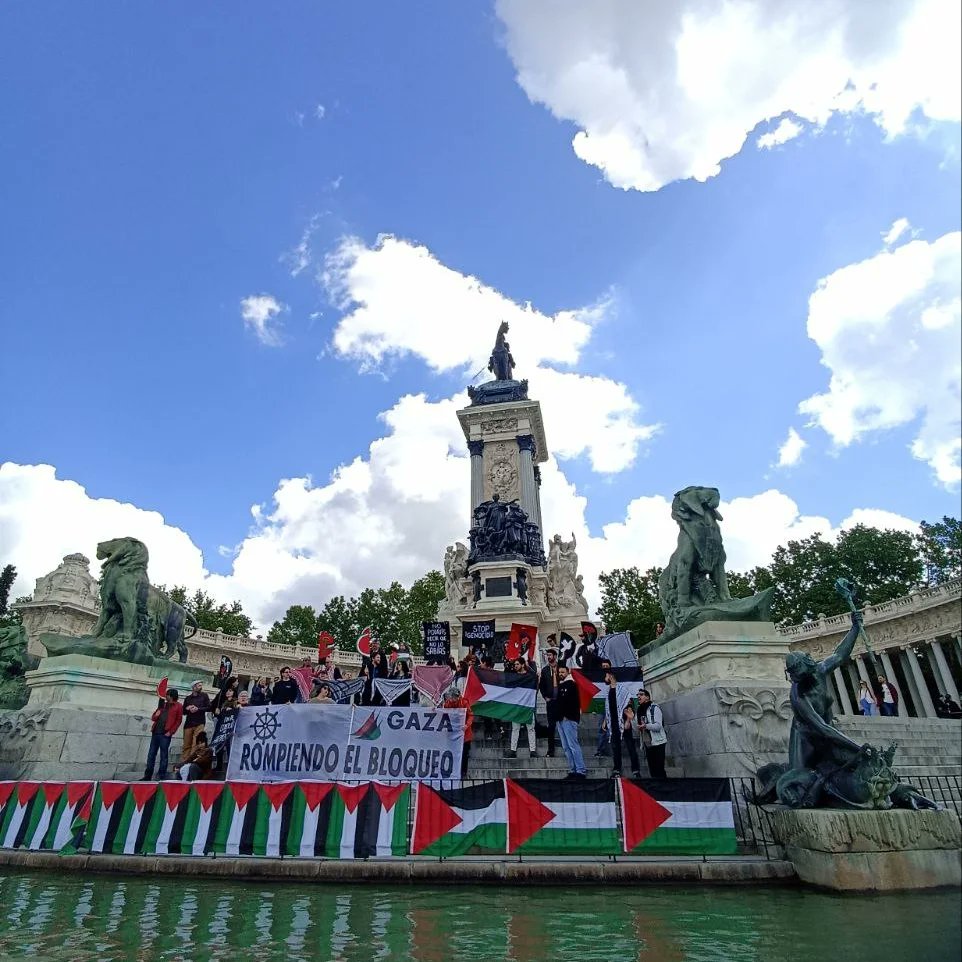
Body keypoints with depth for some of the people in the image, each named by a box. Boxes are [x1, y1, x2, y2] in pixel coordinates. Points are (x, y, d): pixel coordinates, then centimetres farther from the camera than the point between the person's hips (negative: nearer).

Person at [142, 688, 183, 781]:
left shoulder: (178, 706, 1)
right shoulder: (163, 705, 20)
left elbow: (178, 721, -4)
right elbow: (153, 718, 22)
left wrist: (171, 732, -13)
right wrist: (155, 715, -1)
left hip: (165, 734, -6)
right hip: (155, 732, 6)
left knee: (163, 756, -2)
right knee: (151, 754, 9)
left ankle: (161, 777, 3)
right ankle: (148, 776, 18)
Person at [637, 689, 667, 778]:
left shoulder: (654, 708, -7)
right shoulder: (640, 710, 14)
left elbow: (658, 726, -18)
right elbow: (639, 728, 21)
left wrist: (646, 725, -34)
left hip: (657, 743, -7)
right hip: (647, 745, 7)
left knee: (659, 770, -8)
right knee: (652, 771, 8)